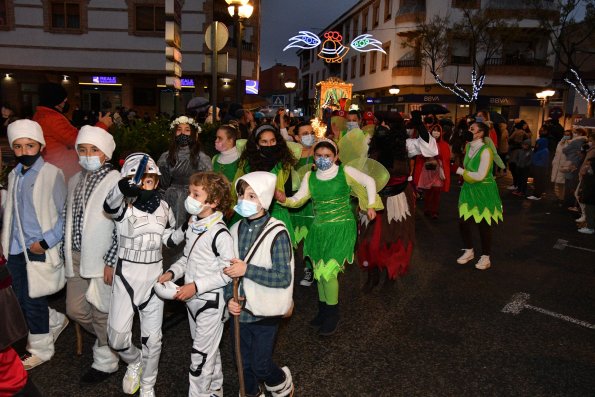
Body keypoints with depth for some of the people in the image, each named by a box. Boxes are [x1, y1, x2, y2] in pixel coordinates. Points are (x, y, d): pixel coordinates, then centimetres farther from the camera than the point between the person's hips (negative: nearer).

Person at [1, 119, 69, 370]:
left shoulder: (52, 174, -11)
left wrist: (46, 242, -16)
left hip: (40, 250, -6)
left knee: (32, 301, 4)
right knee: (22, 299, 14)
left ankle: (41, 349, 25)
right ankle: (55, 321, 40)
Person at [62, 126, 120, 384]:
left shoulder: (116, 182, -12)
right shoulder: (75, 181, 12)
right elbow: (68, 219, 15)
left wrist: (111, 262, -16)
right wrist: (66, 253, 13)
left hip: (102, 259, -7)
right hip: (76, 256, 7)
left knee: (102, 313, 5)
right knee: (75, 309, 15)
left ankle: (106, 361, 26)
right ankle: (108, 339, 40)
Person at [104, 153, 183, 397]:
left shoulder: (163, 208, 2)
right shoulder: (124, 206, -11)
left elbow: (170, 238, 13)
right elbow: (110, 205, -36)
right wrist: (125, 187, -56)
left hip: (154, 276, 3)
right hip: (126, 276, -2)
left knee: (152, 338, 10)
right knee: (117, 337, -5)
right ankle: (134, 361, 31)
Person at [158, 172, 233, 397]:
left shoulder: (220, 233, -23)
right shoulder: (192, 225, 2)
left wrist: (196, 286, -24)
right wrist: (172, 273, -3)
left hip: (211, 300, -8)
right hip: (192, 298, 8)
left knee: (201, 353, 2)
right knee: (208, 347, 23)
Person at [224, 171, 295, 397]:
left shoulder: (277, 233, -18)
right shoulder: (235, 230, 0)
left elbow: (283, 277, -20)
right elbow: (228, 270, 5)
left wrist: (247, 270, -26)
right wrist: (230, 298, -10)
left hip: (264, 312, -5)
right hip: (239, 309, 5)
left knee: (261, 366, 6)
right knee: (243, 364, 18)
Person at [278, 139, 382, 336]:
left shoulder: (345, 172, -6)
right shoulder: (310, 177, 4)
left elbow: (369, 182, 4)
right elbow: (298, 200, -1)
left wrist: (371, 206, 4)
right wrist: (284, 199, -20)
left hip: (342, 228, -5)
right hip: (319, 229, 5)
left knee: (328, 272, -11)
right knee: (318, 271, 12)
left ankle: (332, 314, 11)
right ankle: (323, 310, 33)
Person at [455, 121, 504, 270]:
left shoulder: (486, 151, -22)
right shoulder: (468, 146, 0)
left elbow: (480, 176, -24)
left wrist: (461, 171, -17)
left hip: (484, 191, -6)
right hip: (469, 189, 7)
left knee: (483, 224, 6)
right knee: (463, 222, 6)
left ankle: (485, 257, 23)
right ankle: (469, 251, 29)